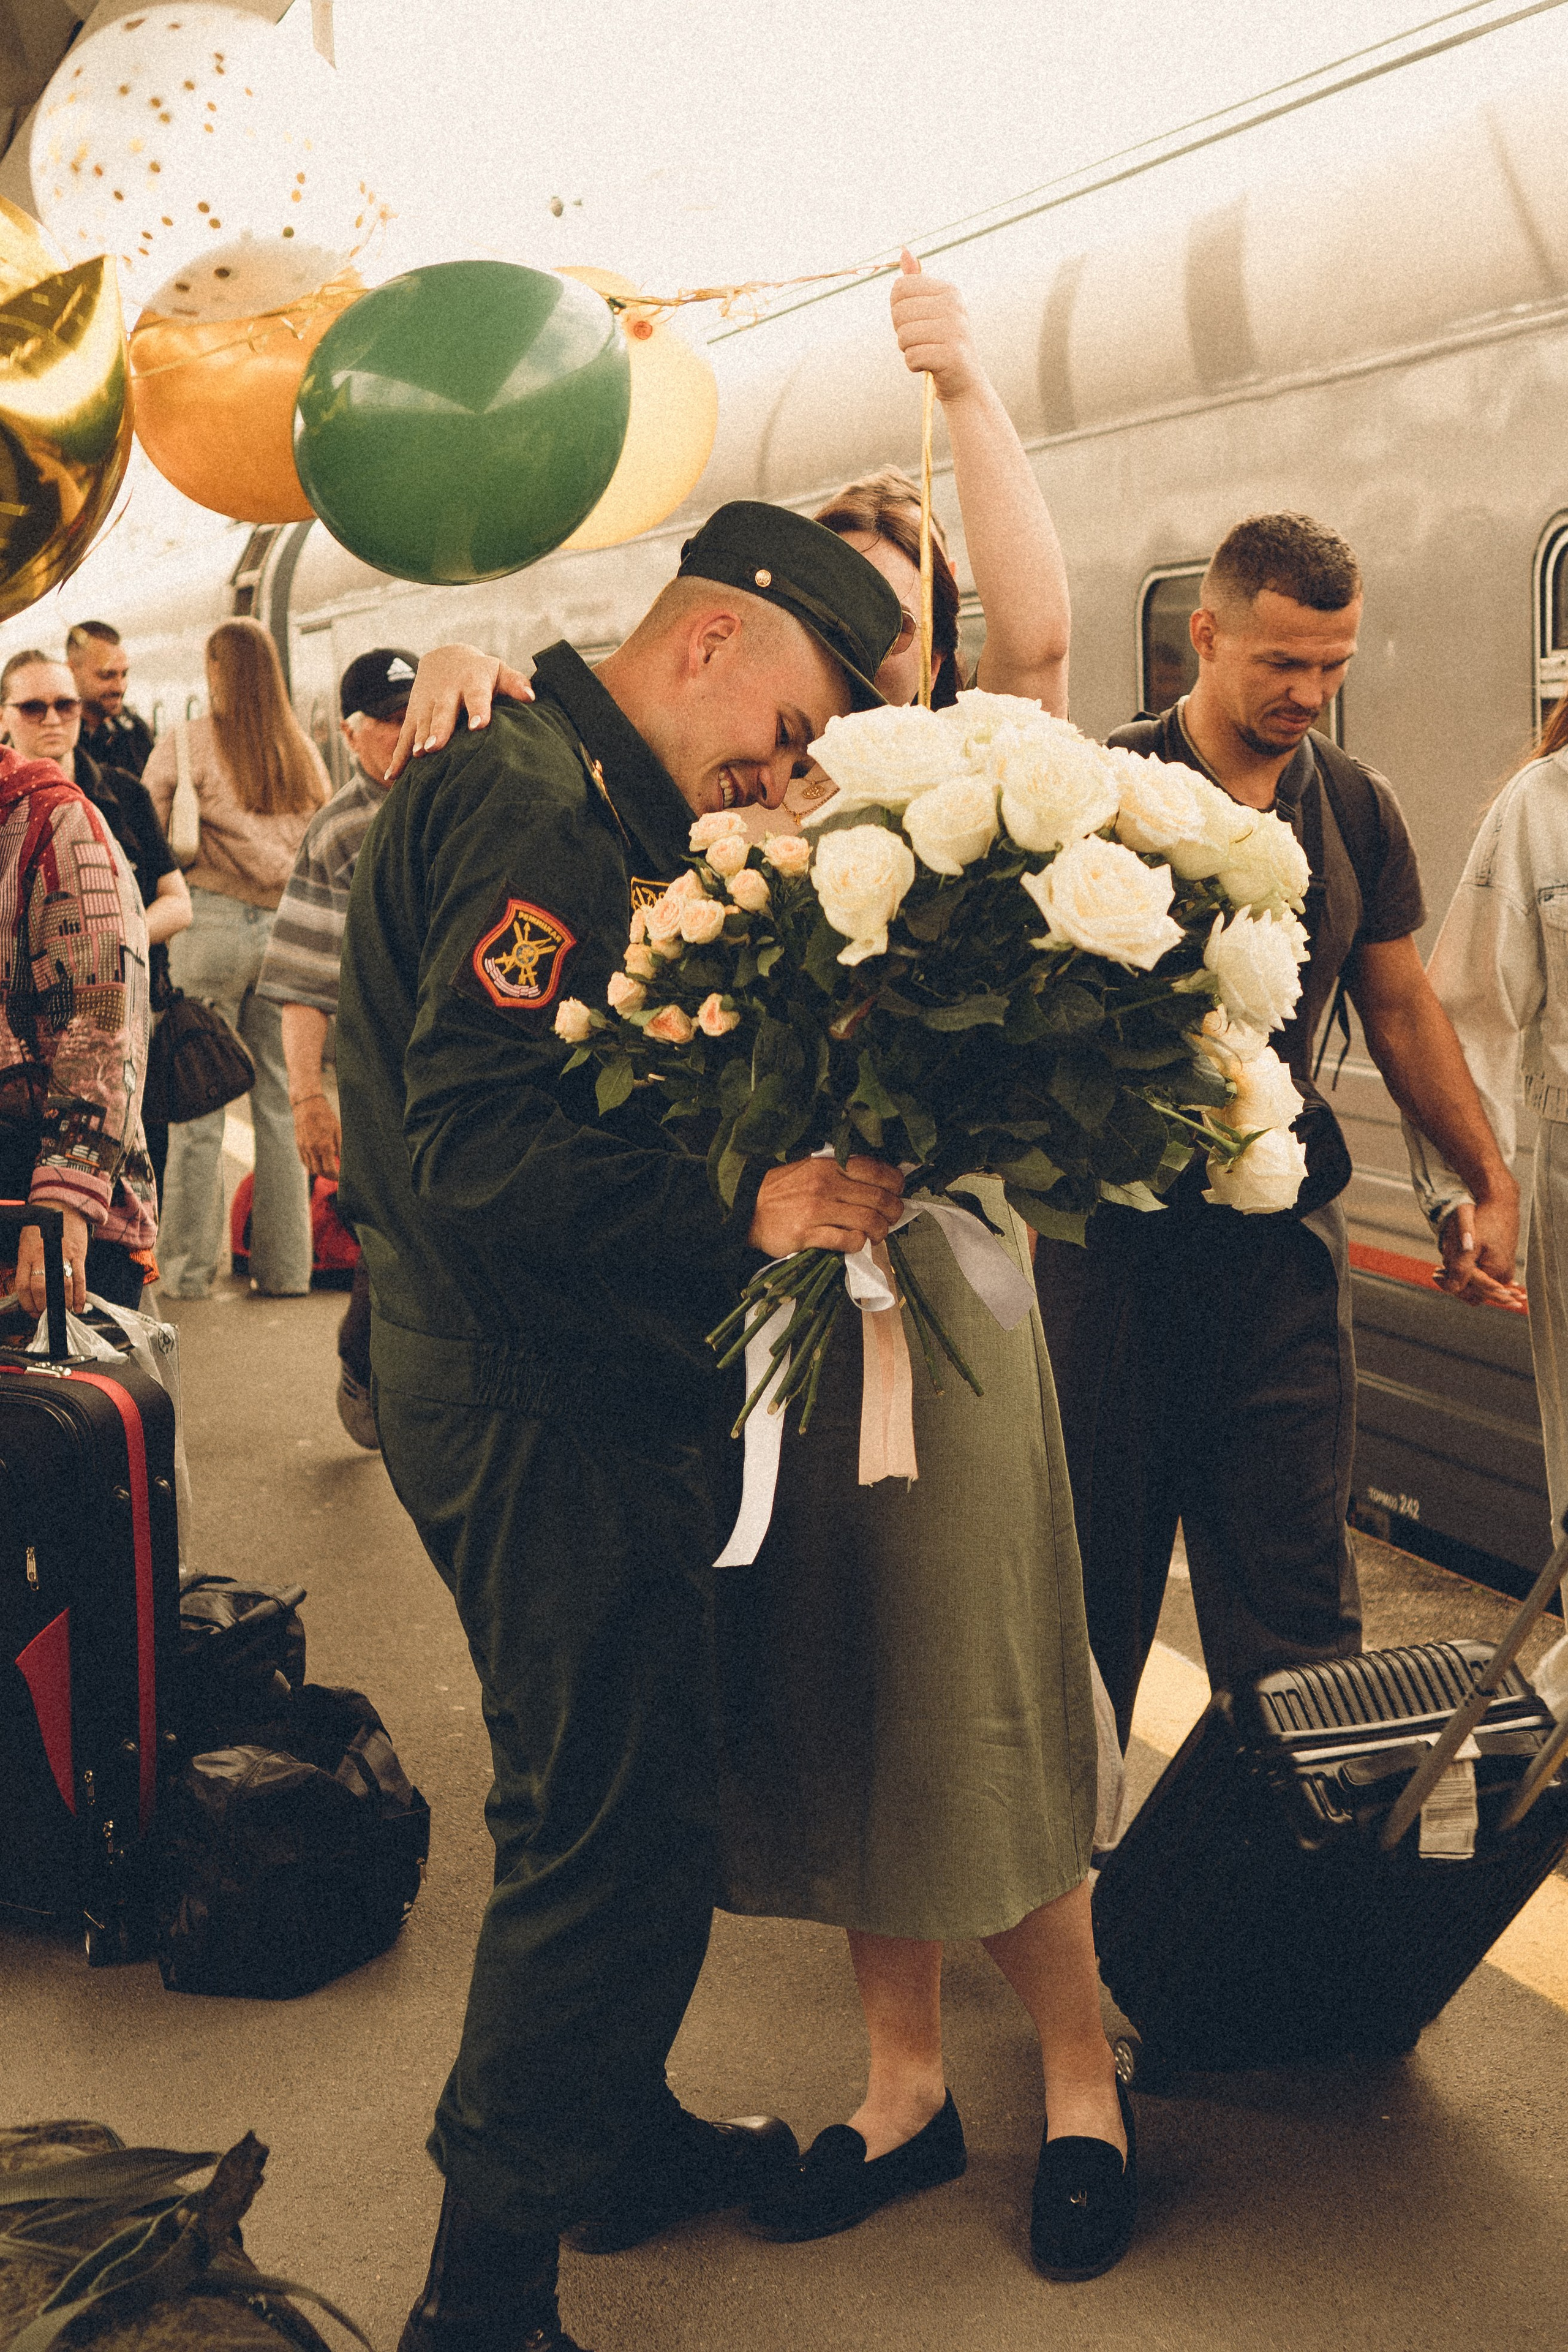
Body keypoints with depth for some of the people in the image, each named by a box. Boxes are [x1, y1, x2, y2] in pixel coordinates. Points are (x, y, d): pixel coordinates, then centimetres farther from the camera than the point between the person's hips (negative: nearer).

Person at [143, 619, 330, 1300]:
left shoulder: (190, 742, -4)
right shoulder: (301, 750, 8)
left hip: (213, 920, -4)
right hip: (285, 927, 4)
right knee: (280, 1099, 7)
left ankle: (188, 1267, 4)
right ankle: (285, 1265, 9)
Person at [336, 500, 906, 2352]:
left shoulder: (559, 790, 16)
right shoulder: (534, 804, -19)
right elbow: (481, 1145, -28)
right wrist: (747, 1212, -28)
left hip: (542, 1385, 11)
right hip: (540, 1412, -11)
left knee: (615, 1805, 23)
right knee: (615, 1837, -2)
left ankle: (614, 2130, 43)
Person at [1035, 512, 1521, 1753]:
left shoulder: (1356, 810, 7)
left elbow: (1400, 1006, 16)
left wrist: (1493, 1180, 12)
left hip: (1284, 1232, 3)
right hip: (1115, 1227, -3)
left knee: (1296, 1599, 3)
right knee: (1090, 1572, 9)